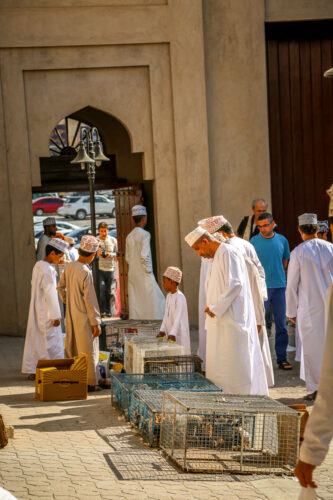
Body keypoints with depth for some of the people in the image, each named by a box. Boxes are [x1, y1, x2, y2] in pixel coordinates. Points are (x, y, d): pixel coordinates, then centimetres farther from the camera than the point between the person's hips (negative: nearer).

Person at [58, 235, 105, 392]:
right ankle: (90, 382, 9)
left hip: (71, 314, 7)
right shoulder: (85, 273, -22)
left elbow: (61, 287, 14)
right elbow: (89, 299, -20)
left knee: (73, 348, 16)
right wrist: (96, 323, -14)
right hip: (84, 316, -7)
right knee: (88, 350, 3)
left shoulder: (69, 267, 0)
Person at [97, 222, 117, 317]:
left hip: (110, 269, 2)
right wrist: (96, 254, -15)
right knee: (101, 288, -15)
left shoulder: (113, 240, 8)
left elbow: (117, 253, 10)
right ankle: (102, 310, -10)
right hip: (99, 269, -2)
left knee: (108, 290, 6)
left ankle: (107, 310, 15)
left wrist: (111, 255, -11)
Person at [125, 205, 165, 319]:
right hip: (144, 275, -7)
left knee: (135, 303, 8)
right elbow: (144, 256, -18)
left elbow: (127, 257, 13)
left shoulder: (130, 236, 10)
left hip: (133, 275, 7)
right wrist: (149, 271, -10)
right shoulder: (145, 234, -12)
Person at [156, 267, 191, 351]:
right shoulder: (169, 296, 12)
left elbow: (179, 317, -20)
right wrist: (162, 330, 8)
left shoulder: (180, 297, -14)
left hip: (179, 334, -8)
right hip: (170, 333, 8)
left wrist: (173, 334, -26)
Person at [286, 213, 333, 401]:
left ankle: (316, 389, 5)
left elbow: (292, 284, -4)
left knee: (312, 347, 3)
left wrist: (292, 311, 6)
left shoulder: (298, 252, -7)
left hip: (309, 307, -3)